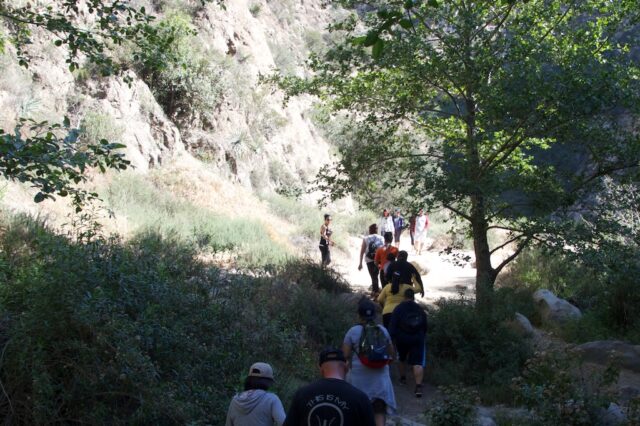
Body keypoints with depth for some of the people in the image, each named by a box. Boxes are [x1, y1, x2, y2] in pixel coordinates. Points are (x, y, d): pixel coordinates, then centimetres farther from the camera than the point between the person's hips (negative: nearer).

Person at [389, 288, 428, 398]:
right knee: (418, 363, -7)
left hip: (402, 339, -1)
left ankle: (402, 378, 38)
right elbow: (425, 326, 18)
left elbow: (393, 325, -12)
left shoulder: (398, 309, -3)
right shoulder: (420, 310, 11)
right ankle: (418, 386, -21)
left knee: (401, 359, 25)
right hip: (418, 339, 1)